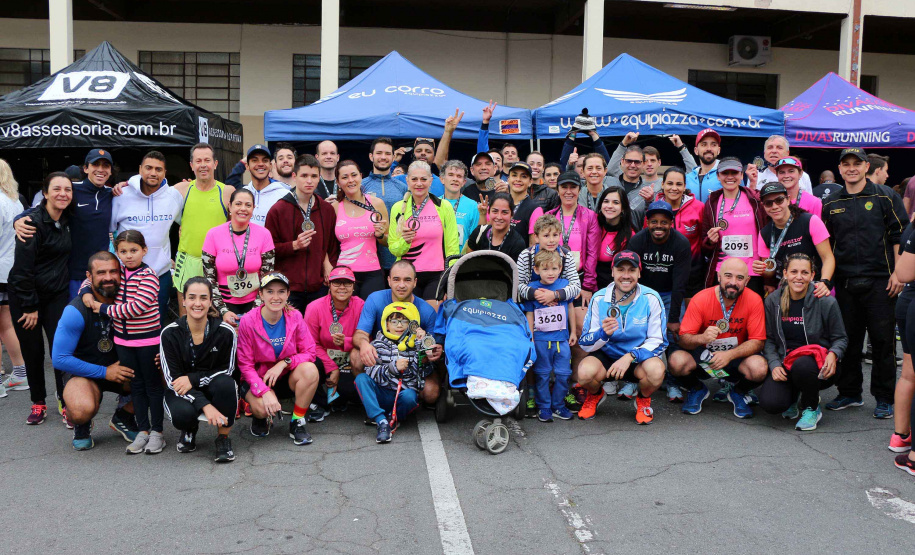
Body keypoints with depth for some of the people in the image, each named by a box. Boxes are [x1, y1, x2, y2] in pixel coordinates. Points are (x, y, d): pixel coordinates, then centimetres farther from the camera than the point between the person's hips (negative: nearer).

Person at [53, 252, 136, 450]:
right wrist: (104, 372, -19)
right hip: (83, 372, -4)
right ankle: (82, 426, 5)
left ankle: (122, 418, 8)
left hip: (120, 369, 5)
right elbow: (59, 359, -19)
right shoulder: (77, 311, -21)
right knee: (83, 411, -36)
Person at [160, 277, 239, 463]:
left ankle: (223, 437, -11)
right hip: (182, 392, 0)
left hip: (213, 388, 0)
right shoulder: (170, 333, -13)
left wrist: (193, 379, -23)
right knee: (182, 414, -34)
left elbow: (226, 370, -5)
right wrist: (206, 406, -29)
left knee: (226, 383, -34)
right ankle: (189, 429, 8)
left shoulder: (225, 332, -13)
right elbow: (173, 379, -15)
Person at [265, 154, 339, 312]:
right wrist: (294, 245, -15)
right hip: (288, 288, -3)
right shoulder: (278, 210, -1)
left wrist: (330, 269, 6)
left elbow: (333, 246, 18)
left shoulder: (327, 209, 10)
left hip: (319, 287, 3)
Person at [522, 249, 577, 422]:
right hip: (541, 340, -2)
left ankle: (558, 405, 22)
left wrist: (573, 332, 15)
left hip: (562, 339, 2)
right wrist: (530, 339, -1)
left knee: (563, 374, 6)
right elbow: (529, 316, 1)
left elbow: (570, 309, 13)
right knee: (542, 375, 6)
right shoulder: (532, 288, -3)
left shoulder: (565, 284, 3)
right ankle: (543, 407, 19)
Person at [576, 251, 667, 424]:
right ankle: (595, 394, 9)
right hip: (605, 356, 1)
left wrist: (630, 357, -26)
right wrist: (603, 333, -29)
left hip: (639, 359, 0)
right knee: (585, 372, -31)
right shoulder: (599, 298, -7)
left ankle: (643, 399, 4)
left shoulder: (651, 298, -10)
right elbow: (585, 344, -6)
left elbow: (658, 341, -9)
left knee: (656, 370, -34)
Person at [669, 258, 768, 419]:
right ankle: (696, 389, 7)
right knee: (677, 361, -31)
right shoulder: (700, 299, -16)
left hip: (737, 356, 1)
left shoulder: (754, 300, -14)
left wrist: (730, 355, -30)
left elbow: (757, 341, -13)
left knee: (759, 368, -32)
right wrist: (702, 338, -40)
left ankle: (738, 392, 7)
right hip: (703, 354, 0)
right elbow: (683, 339, -16)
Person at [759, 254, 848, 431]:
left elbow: (841, 338, 3)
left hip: (819, 366, -2)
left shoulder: (826, 302, -7)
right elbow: (769, 339, 4)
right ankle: (794, 397, 17)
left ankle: (812, 409, -5)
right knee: (770, 403, -24)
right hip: (784, 364, 2)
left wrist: (833, 354, -18)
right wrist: (774, 364, -11)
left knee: (802, 366, -40)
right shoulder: (772, 301, 1)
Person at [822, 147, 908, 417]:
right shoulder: (831, 203, 12)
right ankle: (849, 393, 20)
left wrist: (898, 272, -8)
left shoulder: (885, 197, 2)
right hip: (844, 282, 3)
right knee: (848, 341, 8)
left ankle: (884, 398, 10)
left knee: (882, 341, 0)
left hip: (879, 282, -3)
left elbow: (900, 235, 0)